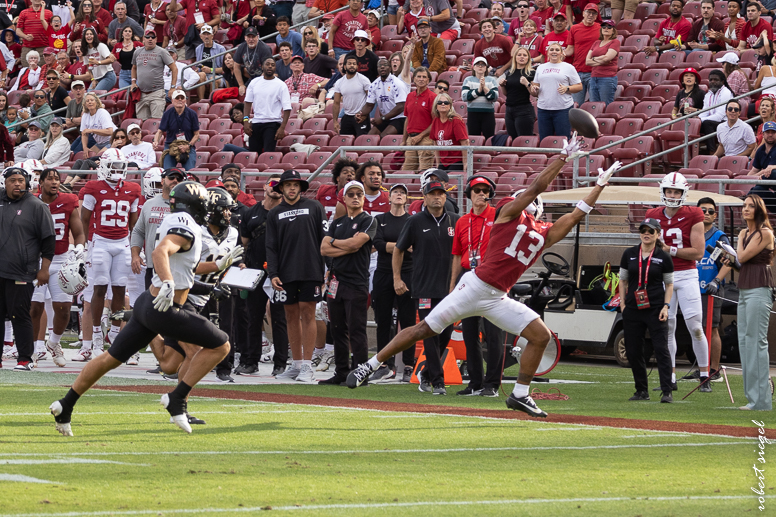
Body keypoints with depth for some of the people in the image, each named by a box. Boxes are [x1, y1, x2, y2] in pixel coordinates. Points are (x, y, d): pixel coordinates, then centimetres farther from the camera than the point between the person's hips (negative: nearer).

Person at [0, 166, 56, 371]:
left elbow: (48, 240, -2)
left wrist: (44, 268, -6)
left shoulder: (36, 206, -2)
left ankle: (25, 359, 0)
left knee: (20, 316, -5)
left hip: (21, 274, -5)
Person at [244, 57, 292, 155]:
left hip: (272, 123, -4)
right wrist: (246, 121, 1)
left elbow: (287, 109, -6)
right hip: (256, 123, 4)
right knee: (253, 153, 4)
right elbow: (248, 102, 14)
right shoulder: (254, 83, 10)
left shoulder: (281, 85, -2)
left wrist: (282, 128, -15)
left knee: (268, 153, -15)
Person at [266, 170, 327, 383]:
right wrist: (272, 274, -2)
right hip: (286, 273, 3)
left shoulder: (314, 207, 5)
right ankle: (296, 365, 11)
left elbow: (325, 239, 3)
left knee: (307, 314, -6)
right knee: (291, 315, 5)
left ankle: (307, 366, -6)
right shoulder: (274, 214, 12)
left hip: (310, 270, -3)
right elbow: (271, 247, 9)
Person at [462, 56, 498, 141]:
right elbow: (464, 97, -7)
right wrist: (478, 90, -12)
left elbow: (495, 97, -4)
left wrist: (485, 87, -14)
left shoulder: (492, 80, 8)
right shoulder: (468, 80, 8)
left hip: (488, 114, 0)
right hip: (473, 114, 0)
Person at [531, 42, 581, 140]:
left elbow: (579, 87, 3)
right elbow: (535, 85, 21)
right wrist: (534, 89, -2)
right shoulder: (541, 68, 17)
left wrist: (567, 88, -14)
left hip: (563, 109, -4)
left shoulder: (568, 68, 4)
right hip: (543, 109, 4)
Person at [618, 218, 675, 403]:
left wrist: (666, 306, -5)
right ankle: (642, 391, 16)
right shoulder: (629, 254, 7)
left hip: (655, 309, -3)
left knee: (661, 349, -11)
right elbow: (623, 280, 14)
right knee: (633, 351, 4)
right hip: (633, 309, 3)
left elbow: (669, 284, 7)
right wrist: (622, 304, 6)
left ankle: (667, 392, -12)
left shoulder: (663, 257, 1)